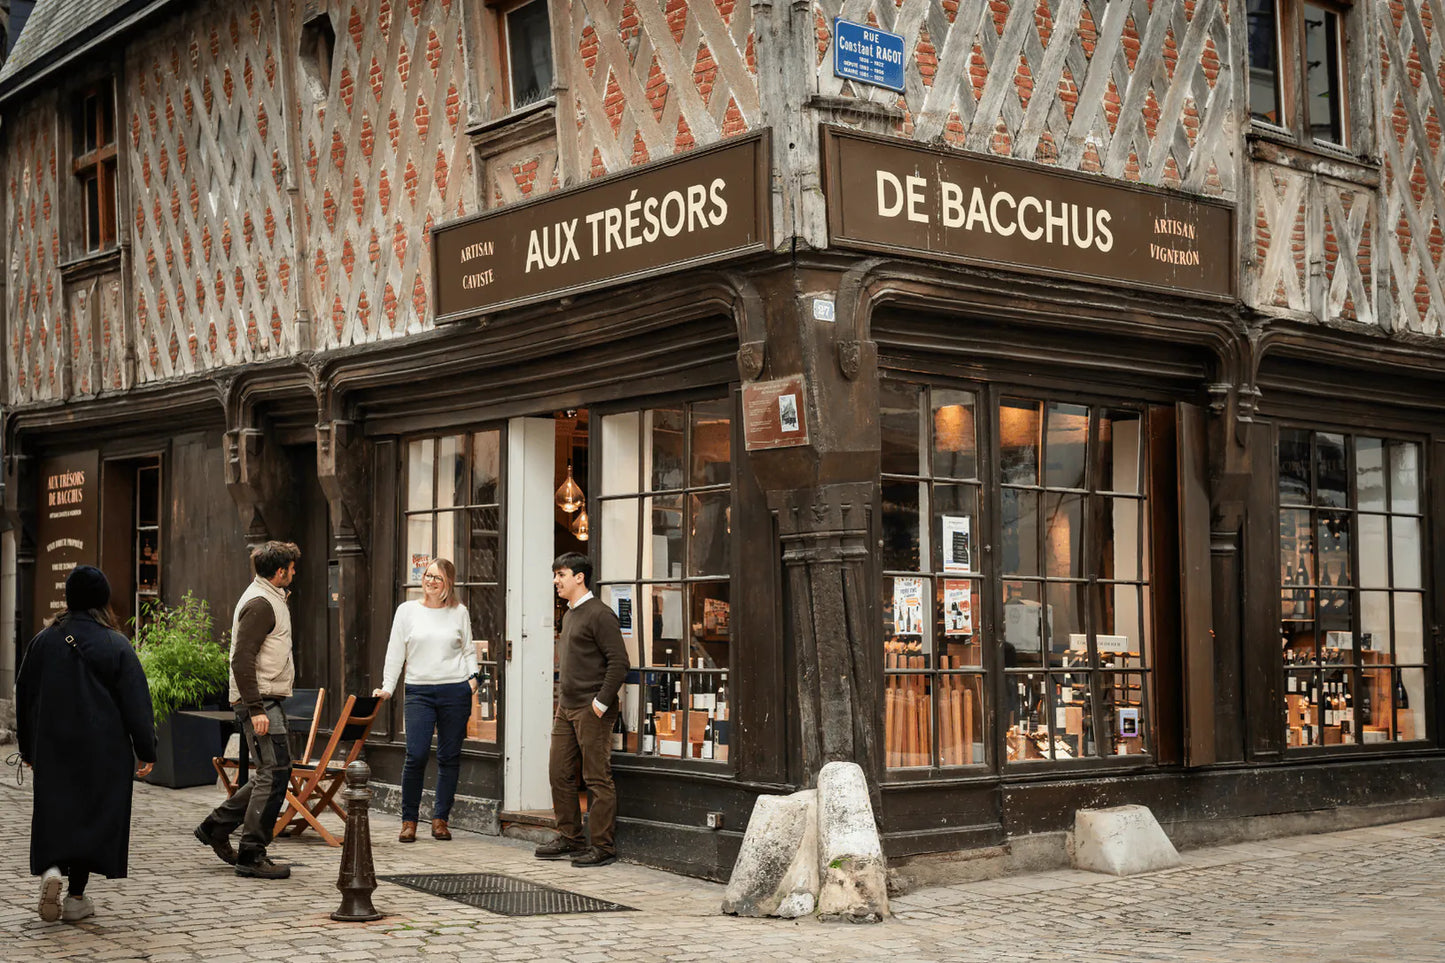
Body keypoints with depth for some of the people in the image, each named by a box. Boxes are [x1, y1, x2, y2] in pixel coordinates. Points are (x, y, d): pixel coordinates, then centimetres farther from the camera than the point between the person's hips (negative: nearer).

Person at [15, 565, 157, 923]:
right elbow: (136, 703, -9)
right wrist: (146, 751, -1)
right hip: (103, 752, -2)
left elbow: (24, 697, 10)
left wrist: (28, 749, 20)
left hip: (52, 748, 2)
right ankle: (76, 898, 7)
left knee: (54, 812, 11)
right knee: (94, 815, 6)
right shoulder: (115, 645, -9)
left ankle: (51, 869, -16)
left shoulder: (44, 641, 1)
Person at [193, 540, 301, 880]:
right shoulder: (259, 603, -14)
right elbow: (242, 659, -22)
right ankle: (252, 856, -5)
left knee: (271, 774, 14)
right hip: (259, 700, -11)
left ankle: (216, 825, 23)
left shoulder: (270, 599, 18)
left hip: (267, 700, 11)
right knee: (274, 772, -10)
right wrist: (255, 709, -24)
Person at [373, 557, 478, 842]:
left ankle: (440, 819, 14)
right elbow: (395, 653, 7)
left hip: (455, 691, 1)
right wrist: (387, 687, 1)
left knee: (449, 757, 4)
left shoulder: (459, 612, 8)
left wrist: (472, 676, 0)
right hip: (419, 690, -1)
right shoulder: (407, 610, 7)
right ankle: (408, 821, 3)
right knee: (416, 755, -10)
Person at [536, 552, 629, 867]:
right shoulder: (569, 614, 17)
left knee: (598, 779, -4)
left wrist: (601, 703, -18)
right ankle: (569, 838, 22)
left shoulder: (599, 614, -12)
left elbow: (619, 662, -17)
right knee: (560, 774, 12)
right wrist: (563, 703, 17)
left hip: (591, 711, -10)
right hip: (566, 708, 10)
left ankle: (603, 846, 2)